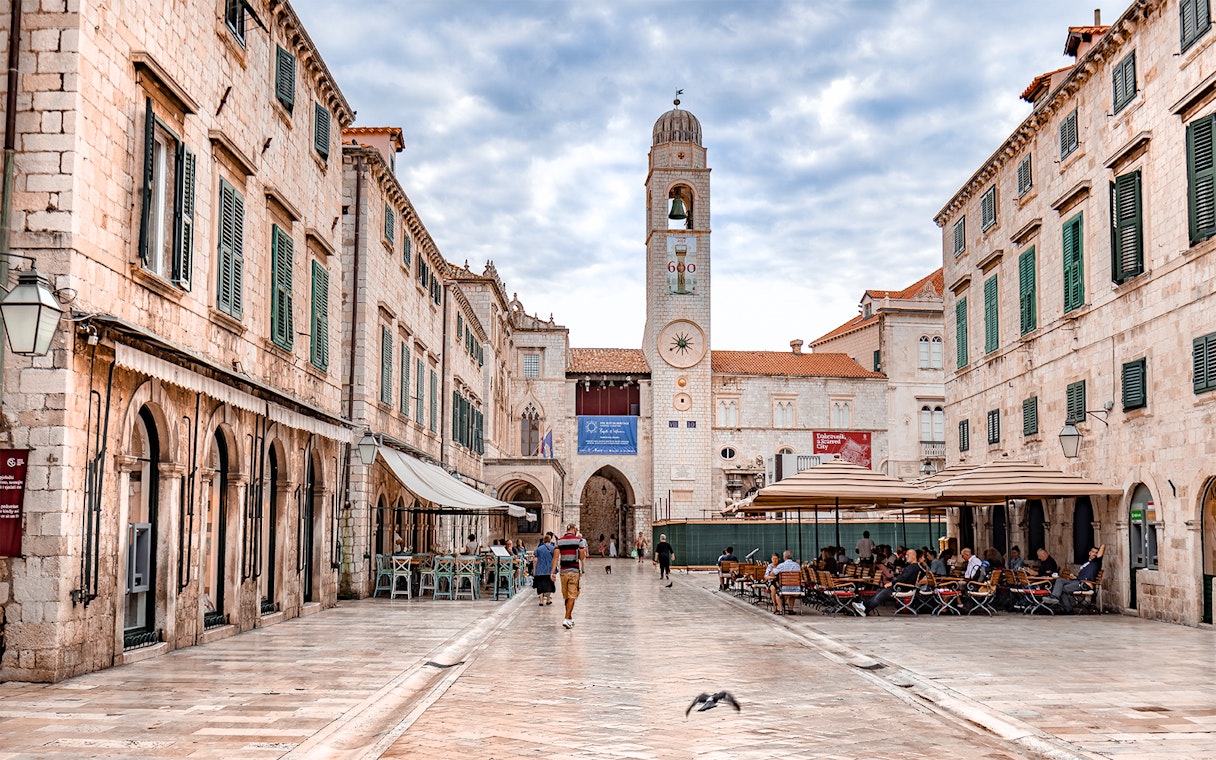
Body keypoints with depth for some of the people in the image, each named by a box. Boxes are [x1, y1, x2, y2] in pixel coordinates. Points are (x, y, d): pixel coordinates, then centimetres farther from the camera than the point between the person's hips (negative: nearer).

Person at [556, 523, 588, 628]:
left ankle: (570, 618, 24)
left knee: (566, 597, 14)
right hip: (574, 571, -4)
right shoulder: (579, 540, -3)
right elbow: (582, 557, -3)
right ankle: (567, 619, -14)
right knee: (572, 596, -3)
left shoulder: (559, 540, 5)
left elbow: (556, 557, -1)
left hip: (563, 571, 4)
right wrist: (584, 549, 14)